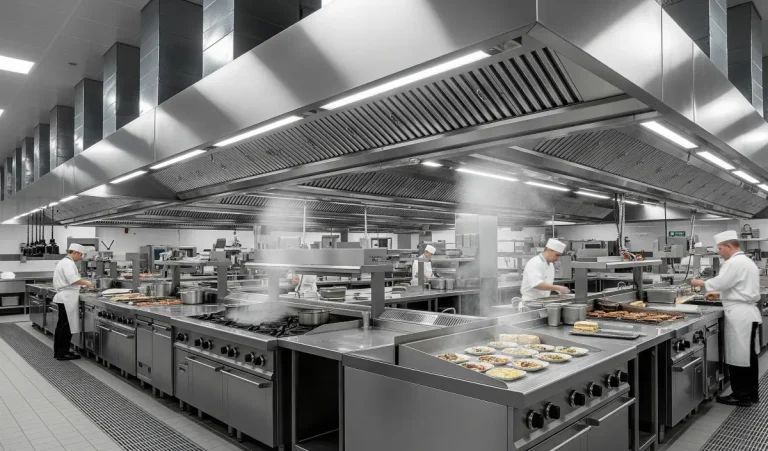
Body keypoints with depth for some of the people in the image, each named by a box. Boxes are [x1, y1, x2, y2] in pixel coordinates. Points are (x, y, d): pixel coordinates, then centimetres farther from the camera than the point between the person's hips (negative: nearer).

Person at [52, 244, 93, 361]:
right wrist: (86, 283, -13)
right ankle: (62, 353, 1)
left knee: (62, 326, 14)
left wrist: (81, 285, 18)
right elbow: (73, 279, -27)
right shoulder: (68, 263, -15)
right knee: (66, 326, -5)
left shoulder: (64, 262, 19)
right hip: (67, 298, -11)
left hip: (64, 297, 11)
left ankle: (59, 352, 21)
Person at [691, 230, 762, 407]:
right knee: (748, 355, 15)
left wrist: (700, 283, -4)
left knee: (738, 356, -1)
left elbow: (720, 282, -21)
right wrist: (719, 294, 16)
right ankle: (751, 393, 24)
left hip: (740, 315, -10)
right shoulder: (747, 261, 17)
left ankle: (741, 396, 7)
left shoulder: (734, 263, -16)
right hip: (748, 313, 10)